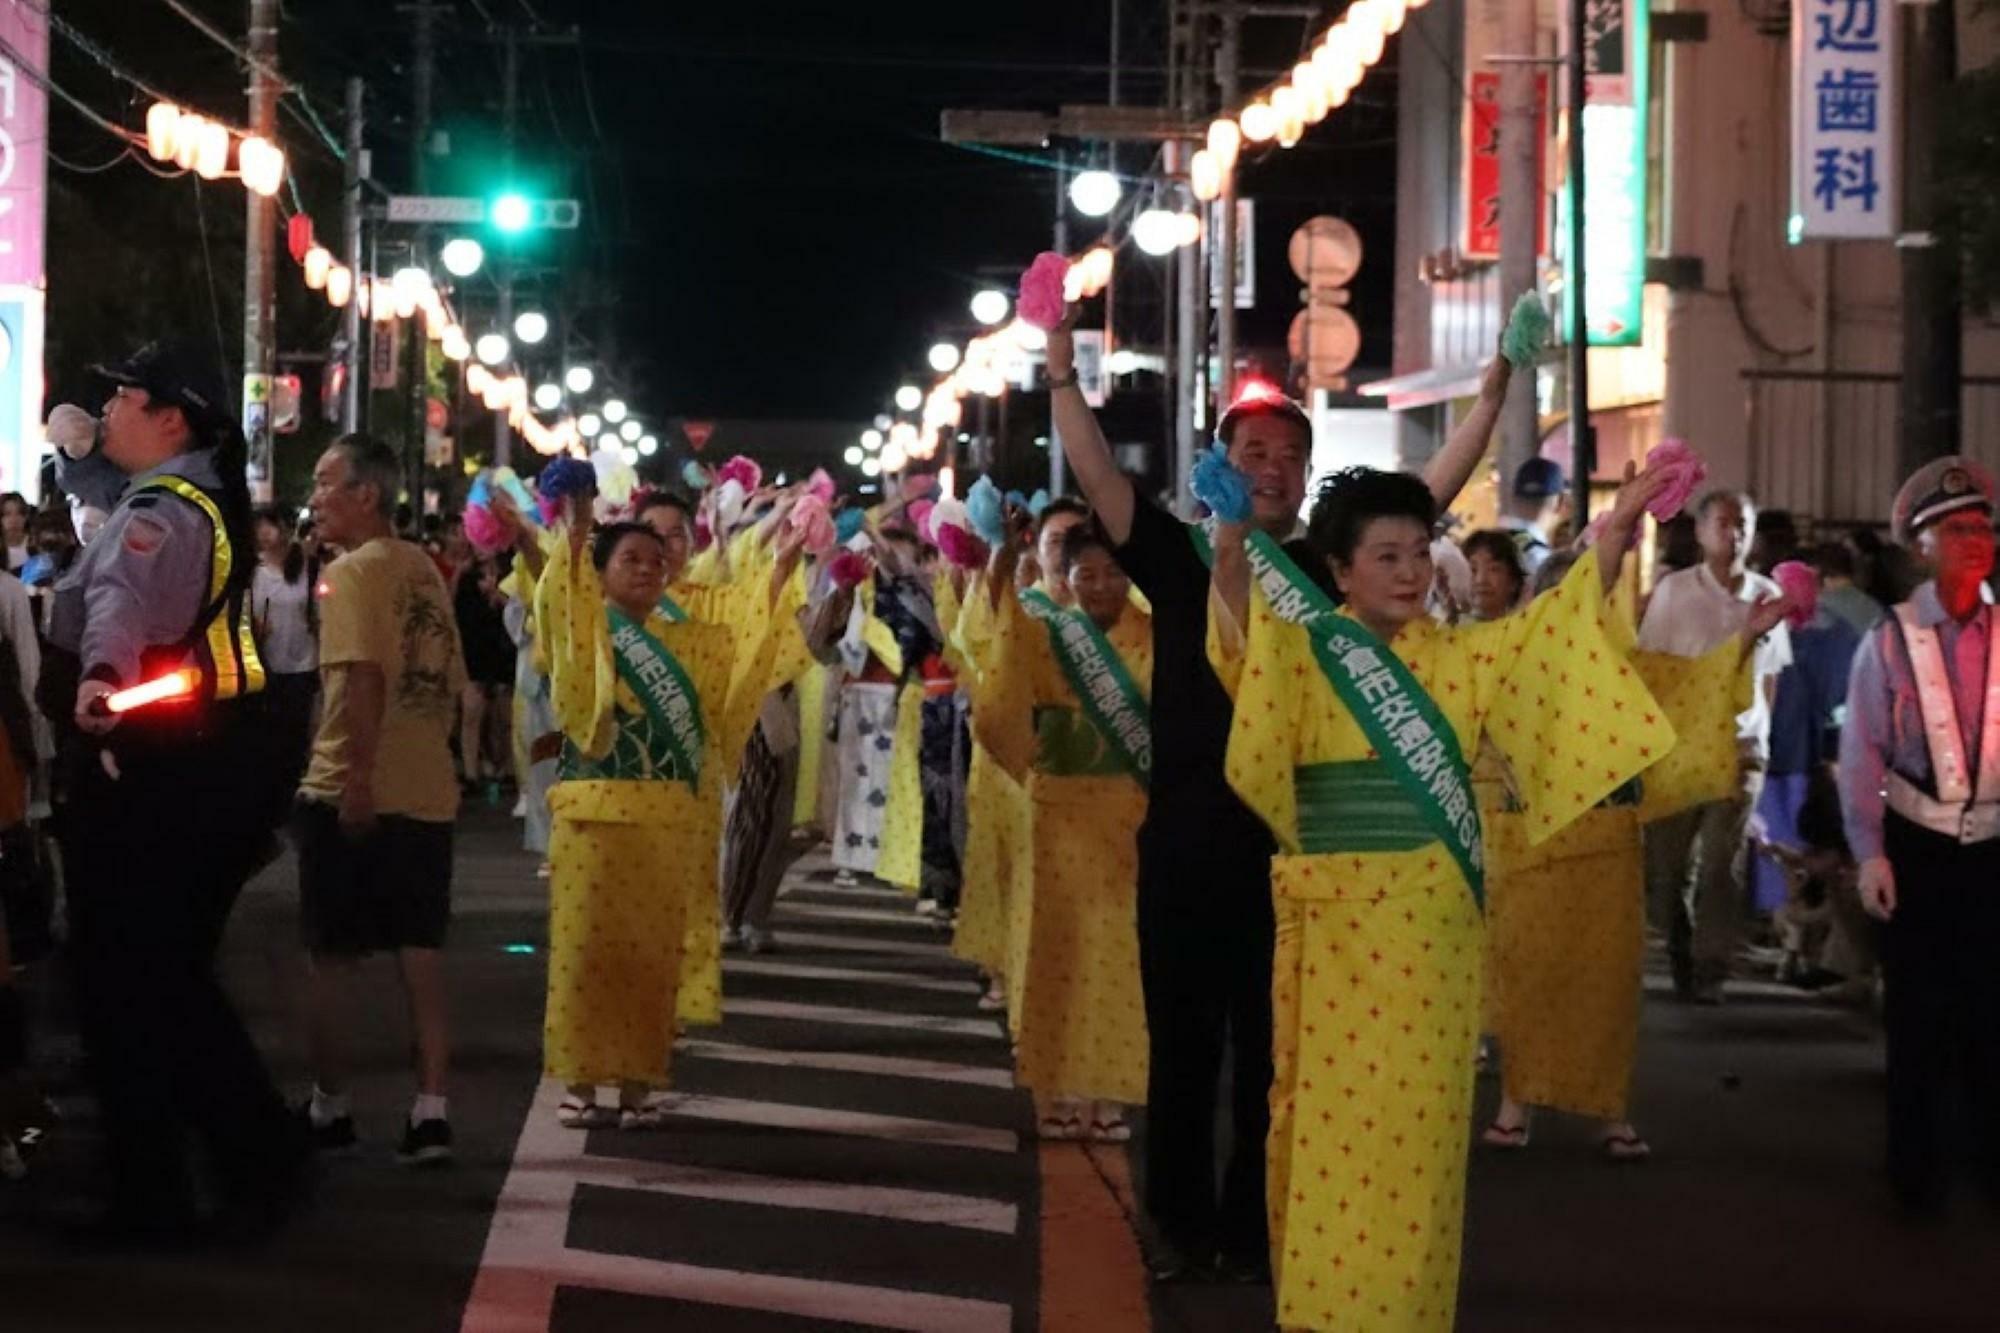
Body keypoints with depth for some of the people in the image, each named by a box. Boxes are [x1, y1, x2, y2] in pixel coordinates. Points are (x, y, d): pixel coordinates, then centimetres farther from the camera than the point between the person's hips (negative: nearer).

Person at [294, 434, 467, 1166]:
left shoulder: (351, 573, -10)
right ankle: (431, 1111, 1)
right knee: (421, 955, 6)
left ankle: (330, 1108, 14)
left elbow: (364, 677, -22)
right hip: (427, 794, 7)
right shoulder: (426, 571, 13)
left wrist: (357, 780, -24)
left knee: (333, 956, 6)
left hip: (352, 796, -7)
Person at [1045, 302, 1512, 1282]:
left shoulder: (1330, 569, 6)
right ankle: (1180, 1224, 18)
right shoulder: (1180, 559, 2)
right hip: (1186, 840, -1)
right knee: (1183, 1044, 7)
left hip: (1293, 843, 1)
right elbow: (1099, 477, -8)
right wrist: (1063, 373, -19)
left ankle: (1254, 1227, 18)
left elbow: (1434, 489, 2)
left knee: (1273, 1051, 7)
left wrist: (1495, 387, -5)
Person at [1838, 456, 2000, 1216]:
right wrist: (1869, 853, -13)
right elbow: (1862, 756, -6)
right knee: (1919, 1010, 5)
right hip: (1918, 849, -2)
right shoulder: (1889, 643, -4)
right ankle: (1917, 1167, 17)